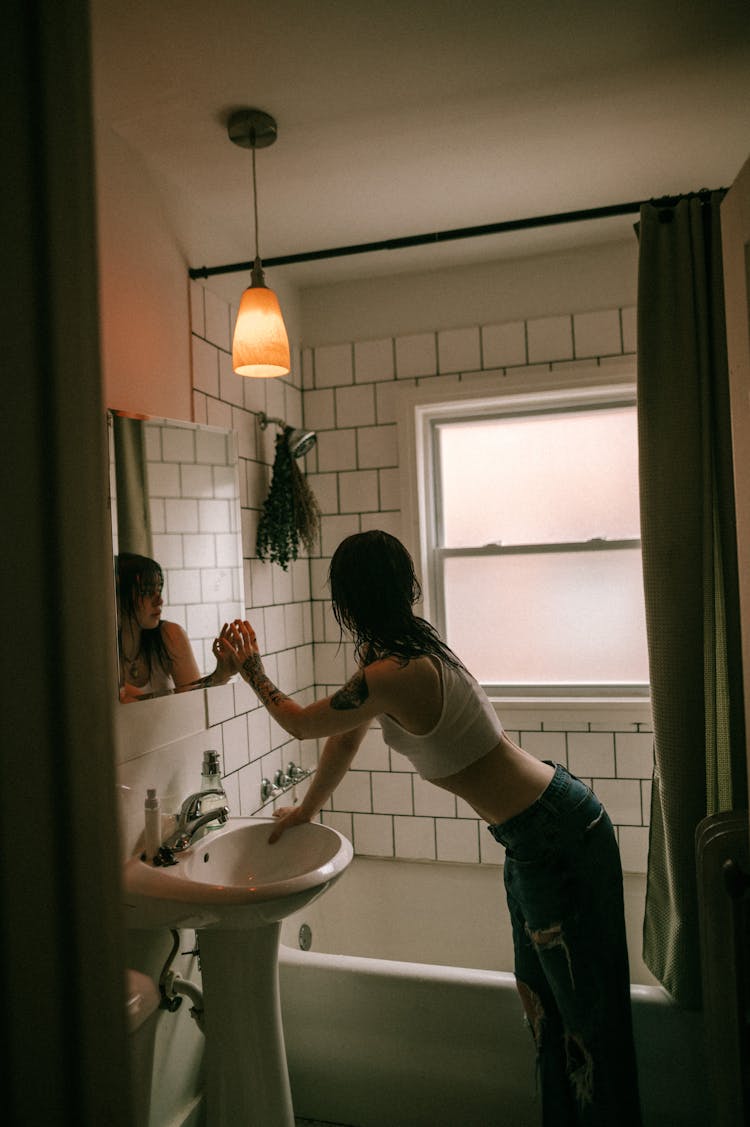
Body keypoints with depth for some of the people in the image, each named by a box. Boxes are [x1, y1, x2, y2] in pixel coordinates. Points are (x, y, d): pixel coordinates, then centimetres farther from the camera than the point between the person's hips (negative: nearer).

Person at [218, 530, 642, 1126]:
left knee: (586, 1009, 8)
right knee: (541, 994, 22)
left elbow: (303, 724, -9)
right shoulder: (405, 649, 3)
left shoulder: (395, 674, -27)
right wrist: (306, 811, 27)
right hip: (539, 830, 10)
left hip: (557, 838, -10)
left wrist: (254, 671, 8)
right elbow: (345, 737, 15)